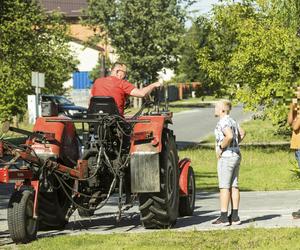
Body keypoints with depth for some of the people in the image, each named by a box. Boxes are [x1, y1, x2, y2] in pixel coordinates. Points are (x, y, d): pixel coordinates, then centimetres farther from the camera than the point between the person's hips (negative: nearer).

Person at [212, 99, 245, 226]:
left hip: (226, 157, -9)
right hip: (236, 155, 9)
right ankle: (234, 216, 9)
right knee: (234, 186, 9)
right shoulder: (232, 121, 15)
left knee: (224, 187, -7)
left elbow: (230, 136, -30)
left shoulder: (223, 122, -15)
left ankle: (224, 218, -8)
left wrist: (221, 148, -18)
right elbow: (242, 133, 29)